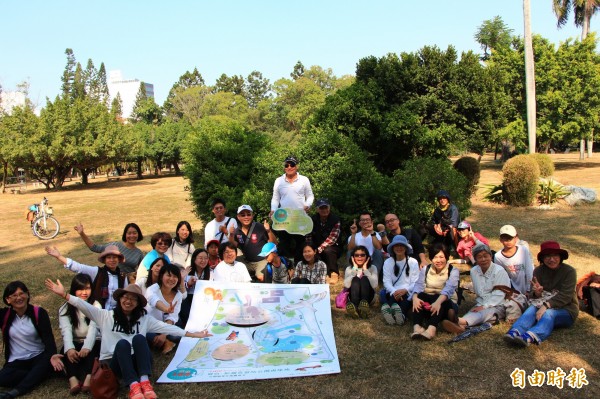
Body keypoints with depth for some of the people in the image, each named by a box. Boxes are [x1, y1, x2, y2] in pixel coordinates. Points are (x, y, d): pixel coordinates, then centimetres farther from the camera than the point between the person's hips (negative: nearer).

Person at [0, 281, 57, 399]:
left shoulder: (39, 313, -6)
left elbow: (48, 338, -16)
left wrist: (52, 355, -35)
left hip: (38, 357, -1)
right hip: (16, 361, 2)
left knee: (48, 360, -36)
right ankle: (40, 374, -19)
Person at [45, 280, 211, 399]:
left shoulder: (144, 319, 13)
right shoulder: (106, 316, 9)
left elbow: (166, 327, 7)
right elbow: (85, 306, -3)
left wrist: (192, 334, 0)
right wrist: (64, 294, -18)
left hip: (137, 362, 1)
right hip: (114, 363, -1)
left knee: (138, 338, -28)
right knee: (122, 343, -32)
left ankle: (144, 381, -41)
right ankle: (133, 385, -48)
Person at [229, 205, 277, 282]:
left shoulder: (260, 228, -11)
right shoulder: (237, 231, 3)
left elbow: (274, 243, -11)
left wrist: (269, 231, -28)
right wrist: (231, 235, -15)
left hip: (262, 260, -5)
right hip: (247, 262, 5)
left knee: (261, 278, -25)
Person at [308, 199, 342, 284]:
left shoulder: (335, 220, -12)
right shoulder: (313, 220, -2)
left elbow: (332, 238, -21)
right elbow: (308, 237, -5)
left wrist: (319, 249, -32)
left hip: (332, 247, -4)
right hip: (317, 249, 4)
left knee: (328, 251, -36)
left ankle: (334, 273, -19)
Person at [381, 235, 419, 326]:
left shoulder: (413, 262, 6)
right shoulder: (388, 262, 10)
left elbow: (415, 282, -1)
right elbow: (386, 281, -1)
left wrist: (405, 290, -20)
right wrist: (394, 291, -21)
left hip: (407, 293, 0)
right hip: (393, 292, 1)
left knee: (403, 297, -36)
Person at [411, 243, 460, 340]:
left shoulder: (453, 271, -3)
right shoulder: (425, 269, 7)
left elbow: (449, 288, -24)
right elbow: (419, 285, -12)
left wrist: (438, 302, -44)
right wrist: (415, 298, -36)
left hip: (445, 304, -2)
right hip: (427, 304, 3)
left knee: (440, 300, -35)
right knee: (420, 296, -29)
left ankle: (431, 329, -58)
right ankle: (417, 327, -50)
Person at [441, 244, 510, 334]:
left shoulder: (499, 271, -6)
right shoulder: (474, 271, 10)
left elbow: (499, 295, -12)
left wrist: (484, 306, -20)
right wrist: (479, 305, 2)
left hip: (498, 307, -5)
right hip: (481, 305, 5)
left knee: (483, 313, -36)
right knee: (471, 312, -30)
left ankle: (461, 322, -67)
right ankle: (460, 326, -64)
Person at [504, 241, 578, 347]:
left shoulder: (569, 271, -7)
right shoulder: (538, 271, 2)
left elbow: (565, 296, -17)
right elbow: (532, 296, -2)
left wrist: (546, 306, -30)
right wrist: (537, 293, -27)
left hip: (566, 311, -3)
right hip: (543, 307, 3)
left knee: (548, 313, -35)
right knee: (532, 308, -30)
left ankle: (529, 337, -64)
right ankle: (515, 332, -56)